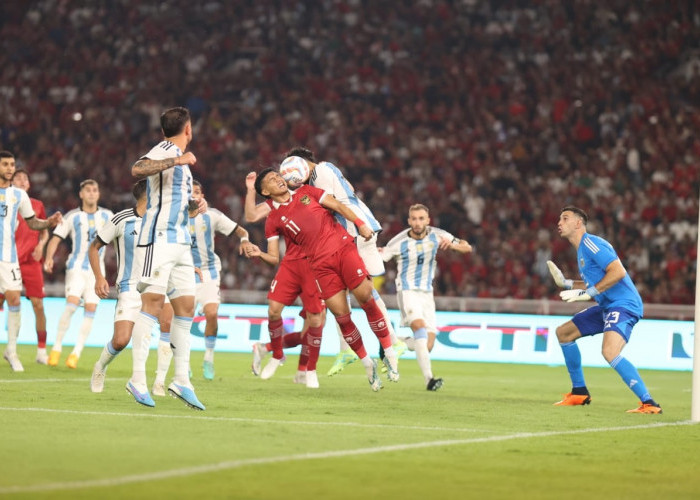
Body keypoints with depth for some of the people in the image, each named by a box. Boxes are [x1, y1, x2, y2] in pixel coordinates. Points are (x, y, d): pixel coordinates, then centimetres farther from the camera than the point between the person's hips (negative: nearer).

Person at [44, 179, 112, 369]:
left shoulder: (107, 216, 8)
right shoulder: (72, 216, 1)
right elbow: (56, 238, -1)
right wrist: (49, 259, -16)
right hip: (76, 267, -3)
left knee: (91, 309, -7)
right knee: (71, 303, -19)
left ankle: (76, 353, -1)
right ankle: (56, 348, -8)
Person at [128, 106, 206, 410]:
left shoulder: (180, 158, 21)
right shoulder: (164, 151, -8)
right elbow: (137, 169, -29)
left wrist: (196, 204, 14)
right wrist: (177, 160, -31)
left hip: (180, 243, 10)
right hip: (159, 239, -10)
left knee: (186, 307, 6)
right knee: (153, 303, -15)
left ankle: (182, 381, 8)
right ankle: (138, 379, -15)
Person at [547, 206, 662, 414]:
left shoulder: (590, 243, -13)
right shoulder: (581, 250, 17)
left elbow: (618, 272, -24)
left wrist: (588, 293, -23)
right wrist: (566, 283, 19)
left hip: (624, 305, -11)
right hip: (607, 306, 11)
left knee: (610, 352, -33)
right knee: (563, 332, 20)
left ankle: (649, 404, -30)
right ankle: (580, 392, 27)